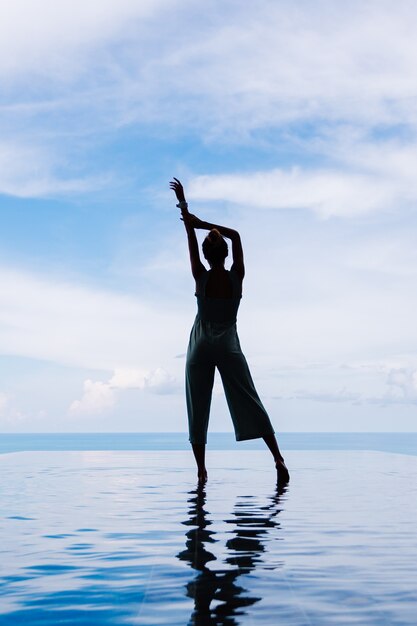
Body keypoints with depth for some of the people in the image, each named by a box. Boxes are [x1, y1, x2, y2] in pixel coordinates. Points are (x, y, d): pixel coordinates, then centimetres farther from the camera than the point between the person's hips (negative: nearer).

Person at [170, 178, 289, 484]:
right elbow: (236, 235, 4)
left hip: (200, 347, 0)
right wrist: (201, 222, -1)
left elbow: (191, 239, -1)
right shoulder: (237, 277, -4)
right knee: (250, 403, 1)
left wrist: (183, 204, 5)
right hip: (229, 346, 0)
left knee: (198, 410, 2)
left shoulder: (201, 277, -5)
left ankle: (201, 471, -1)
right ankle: (278, 457, -8)